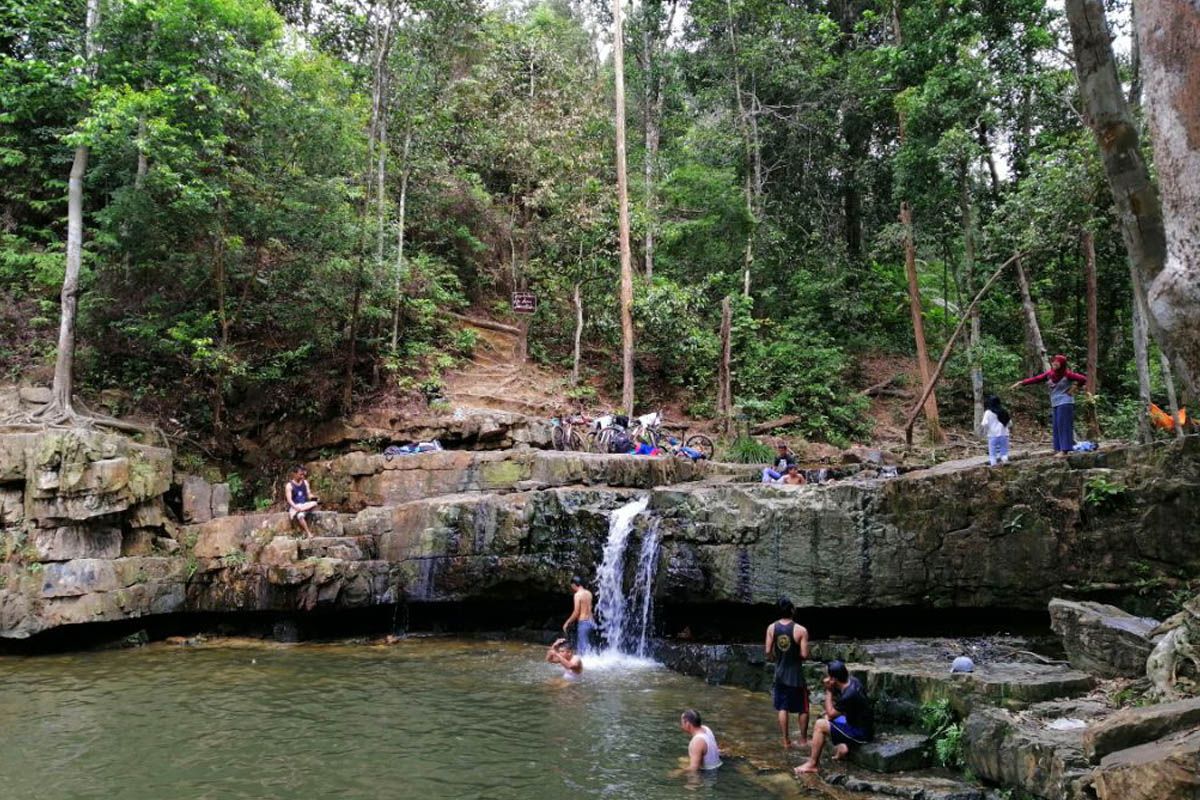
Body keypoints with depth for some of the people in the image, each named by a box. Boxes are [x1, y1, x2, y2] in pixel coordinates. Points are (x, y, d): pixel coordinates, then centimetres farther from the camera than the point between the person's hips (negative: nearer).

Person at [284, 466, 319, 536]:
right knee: (300, 515, -38)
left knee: (314, 503, -30)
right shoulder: (289, 485, -4)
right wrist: (296, 507, -28)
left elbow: (309, 494, 8)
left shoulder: (305, 482, 11)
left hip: (305, 505, 5)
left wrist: (313, 497, -16)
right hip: (294, 507, -4)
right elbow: (289, 500, -11)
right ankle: (308, 533, -41)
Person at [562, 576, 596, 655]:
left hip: (582, 623, -8)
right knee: (588, 645, 18)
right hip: (590, 621, 8)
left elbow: (576, 612, -15)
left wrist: (567, 622, -6)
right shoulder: (588, 593, 10)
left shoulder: (578, 595, -13)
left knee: (583, 646, -3)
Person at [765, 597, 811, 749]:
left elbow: (768, 651, -5)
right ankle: (803, 740, 22)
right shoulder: (801, 630, -17)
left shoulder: (772, 628, -7)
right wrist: (797, 654, 5)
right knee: (803, 709, 14)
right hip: (796, 674, -3)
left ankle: (786, 740, 16)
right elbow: (804, 654, -17)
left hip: (780, 673, 3)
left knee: (782, 708, 12)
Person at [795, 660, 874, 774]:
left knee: (820, 725, -13)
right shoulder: (853, 681, -4)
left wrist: (828, 691, -13)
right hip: (862, 723, 9)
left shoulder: (848, 696, -30)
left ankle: (812, 764, -2)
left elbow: (831, 713, -14)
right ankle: (842, 745, 8)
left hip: (861, 733, -9)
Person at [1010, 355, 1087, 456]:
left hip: (1065, 403, -7)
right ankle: (1059, 449, 9)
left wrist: (1073, 388, -8)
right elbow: (1037, 379, 3)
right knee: (1056, 427, 6)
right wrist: (1022, 383, -5)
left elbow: (1083, 379, -11)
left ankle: (1064, 450, -8)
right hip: (1055, 404, 7)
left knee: (1063, 425, -8)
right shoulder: (1050, 373, 6)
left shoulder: (1067, 374, -10)